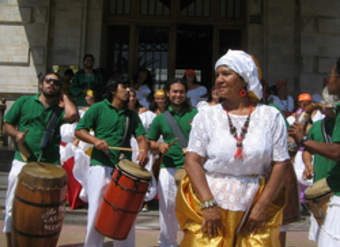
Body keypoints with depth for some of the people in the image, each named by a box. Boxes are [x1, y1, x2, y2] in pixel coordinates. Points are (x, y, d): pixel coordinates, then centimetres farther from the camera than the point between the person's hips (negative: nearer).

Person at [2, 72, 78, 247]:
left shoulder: (59, 109, 10)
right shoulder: (24, 102, 11)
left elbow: (72, 115, -12)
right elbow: (7, 124, 13)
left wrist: (63, 97, 4)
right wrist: (16, 134, -8)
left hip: (50, 166, 1)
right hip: (22, 162, 0)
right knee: (13, 207, 4)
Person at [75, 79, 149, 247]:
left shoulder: (132, 115, 17)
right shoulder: (98, 109, 5)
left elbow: (141, 137, 10)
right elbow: (79, 130, 2)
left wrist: (144, 151, -12)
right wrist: (95, 140, -16)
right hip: (100, 167, -3)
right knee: (96, 211, -2)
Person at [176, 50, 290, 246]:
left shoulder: (271, 116, 2)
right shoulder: (206, 116, 1)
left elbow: (281, 164, -1)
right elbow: (192, 161, -4)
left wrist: (262, 206, -7)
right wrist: (208, 204, -13)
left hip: (254, 211, 1)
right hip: (209, 206, 0)